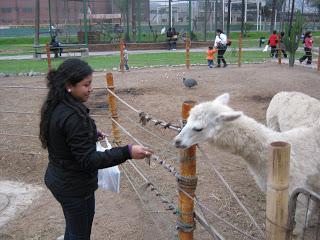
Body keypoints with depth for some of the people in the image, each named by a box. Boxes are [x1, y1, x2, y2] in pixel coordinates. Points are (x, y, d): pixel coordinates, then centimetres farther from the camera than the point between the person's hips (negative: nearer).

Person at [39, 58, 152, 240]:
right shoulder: (73, 116, -30)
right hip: (75, 186, -9)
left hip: (59, 179, 9)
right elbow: (89, 160, -29)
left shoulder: (55, 107, -1)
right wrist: (127, 153, -32)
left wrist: (93, 134, 19)